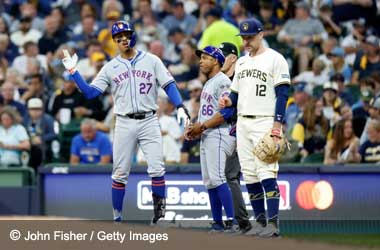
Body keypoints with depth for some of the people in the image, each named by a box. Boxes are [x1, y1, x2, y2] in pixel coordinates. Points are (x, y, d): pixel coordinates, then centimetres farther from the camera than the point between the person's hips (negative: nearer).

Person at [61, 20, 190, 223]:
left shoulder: (151, 61, 6)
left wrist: (180, 107, -14)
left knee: (156, 168, -11)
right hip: (124, 124, 1)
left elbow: (169, 85, 1)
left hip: (149, 121, -1)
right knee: (120, 173, 2)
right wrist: (73, 72, -6)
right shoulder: (110, 68, 8)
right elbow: (90, 92, 3)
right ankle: (117, 217, 10)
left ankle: (159, 212, -3)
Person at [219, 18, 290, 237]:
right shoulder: (241, 62, 18)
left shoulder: (274, 59, -4)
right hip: (243, 123, 7)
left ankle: (273, 223, -17)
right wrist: (229, 101, 0)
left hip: (265, 122, -7)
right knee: (250, 175, 6)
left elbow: (282, 94, -10)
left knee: (267, 172, -15)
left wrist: (277, 125, -18)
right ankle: (260, 220, 12)